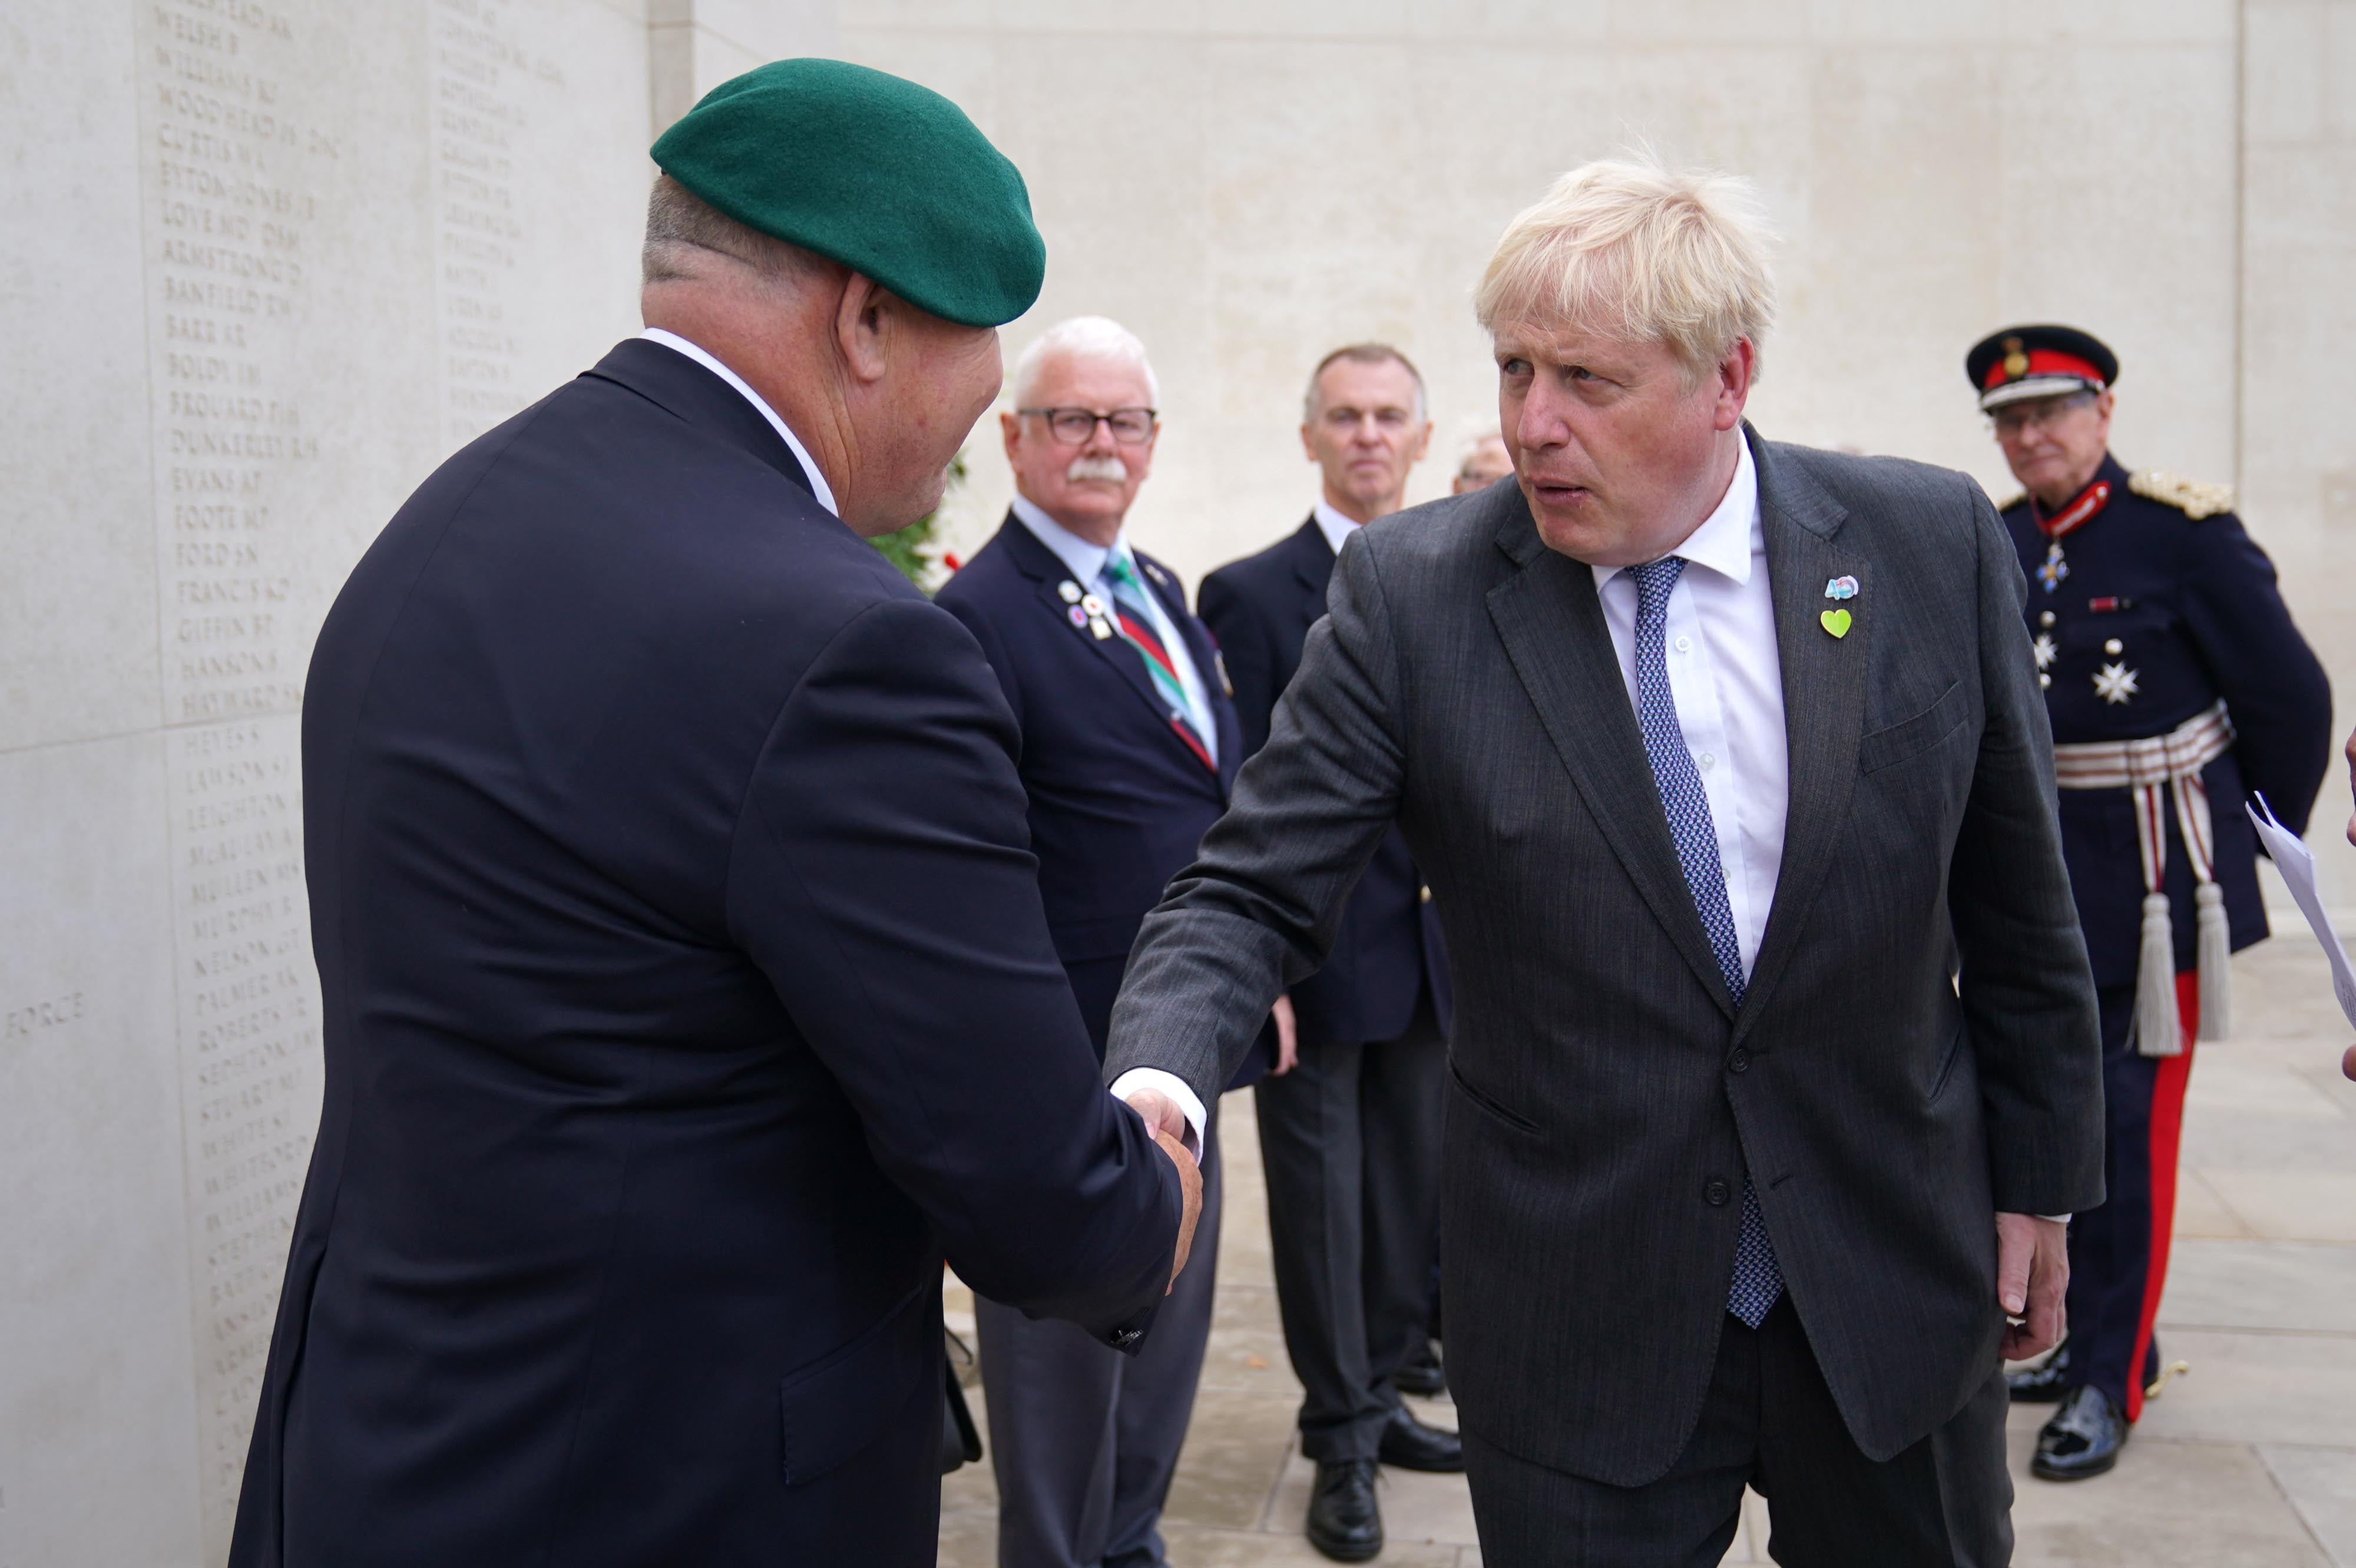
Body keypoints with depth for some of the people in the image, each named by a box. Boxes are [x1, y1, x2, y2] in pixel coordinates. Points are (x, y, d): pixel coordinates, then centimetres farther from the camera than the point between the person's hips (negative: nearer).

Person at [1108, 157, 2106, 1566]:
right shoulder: (1412, 591, -10)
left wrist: (2039, 1180, 8)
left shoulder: (1932, 544, -6)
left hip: (1897, 1291, 2)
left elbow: (2016, 901, 3)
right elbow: (1256, 893, -11)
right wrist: (1159, 1075, -30)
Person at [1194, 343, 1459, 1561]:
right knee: (1321, 1199, 5)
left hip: (1435, 956, 5)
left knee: (1412, 1189, 15)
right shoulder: (1251, 594, -5)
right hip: (1317, 956, -5)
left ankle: (1377, 1398, 33)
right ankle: (1341, 1440, 19)